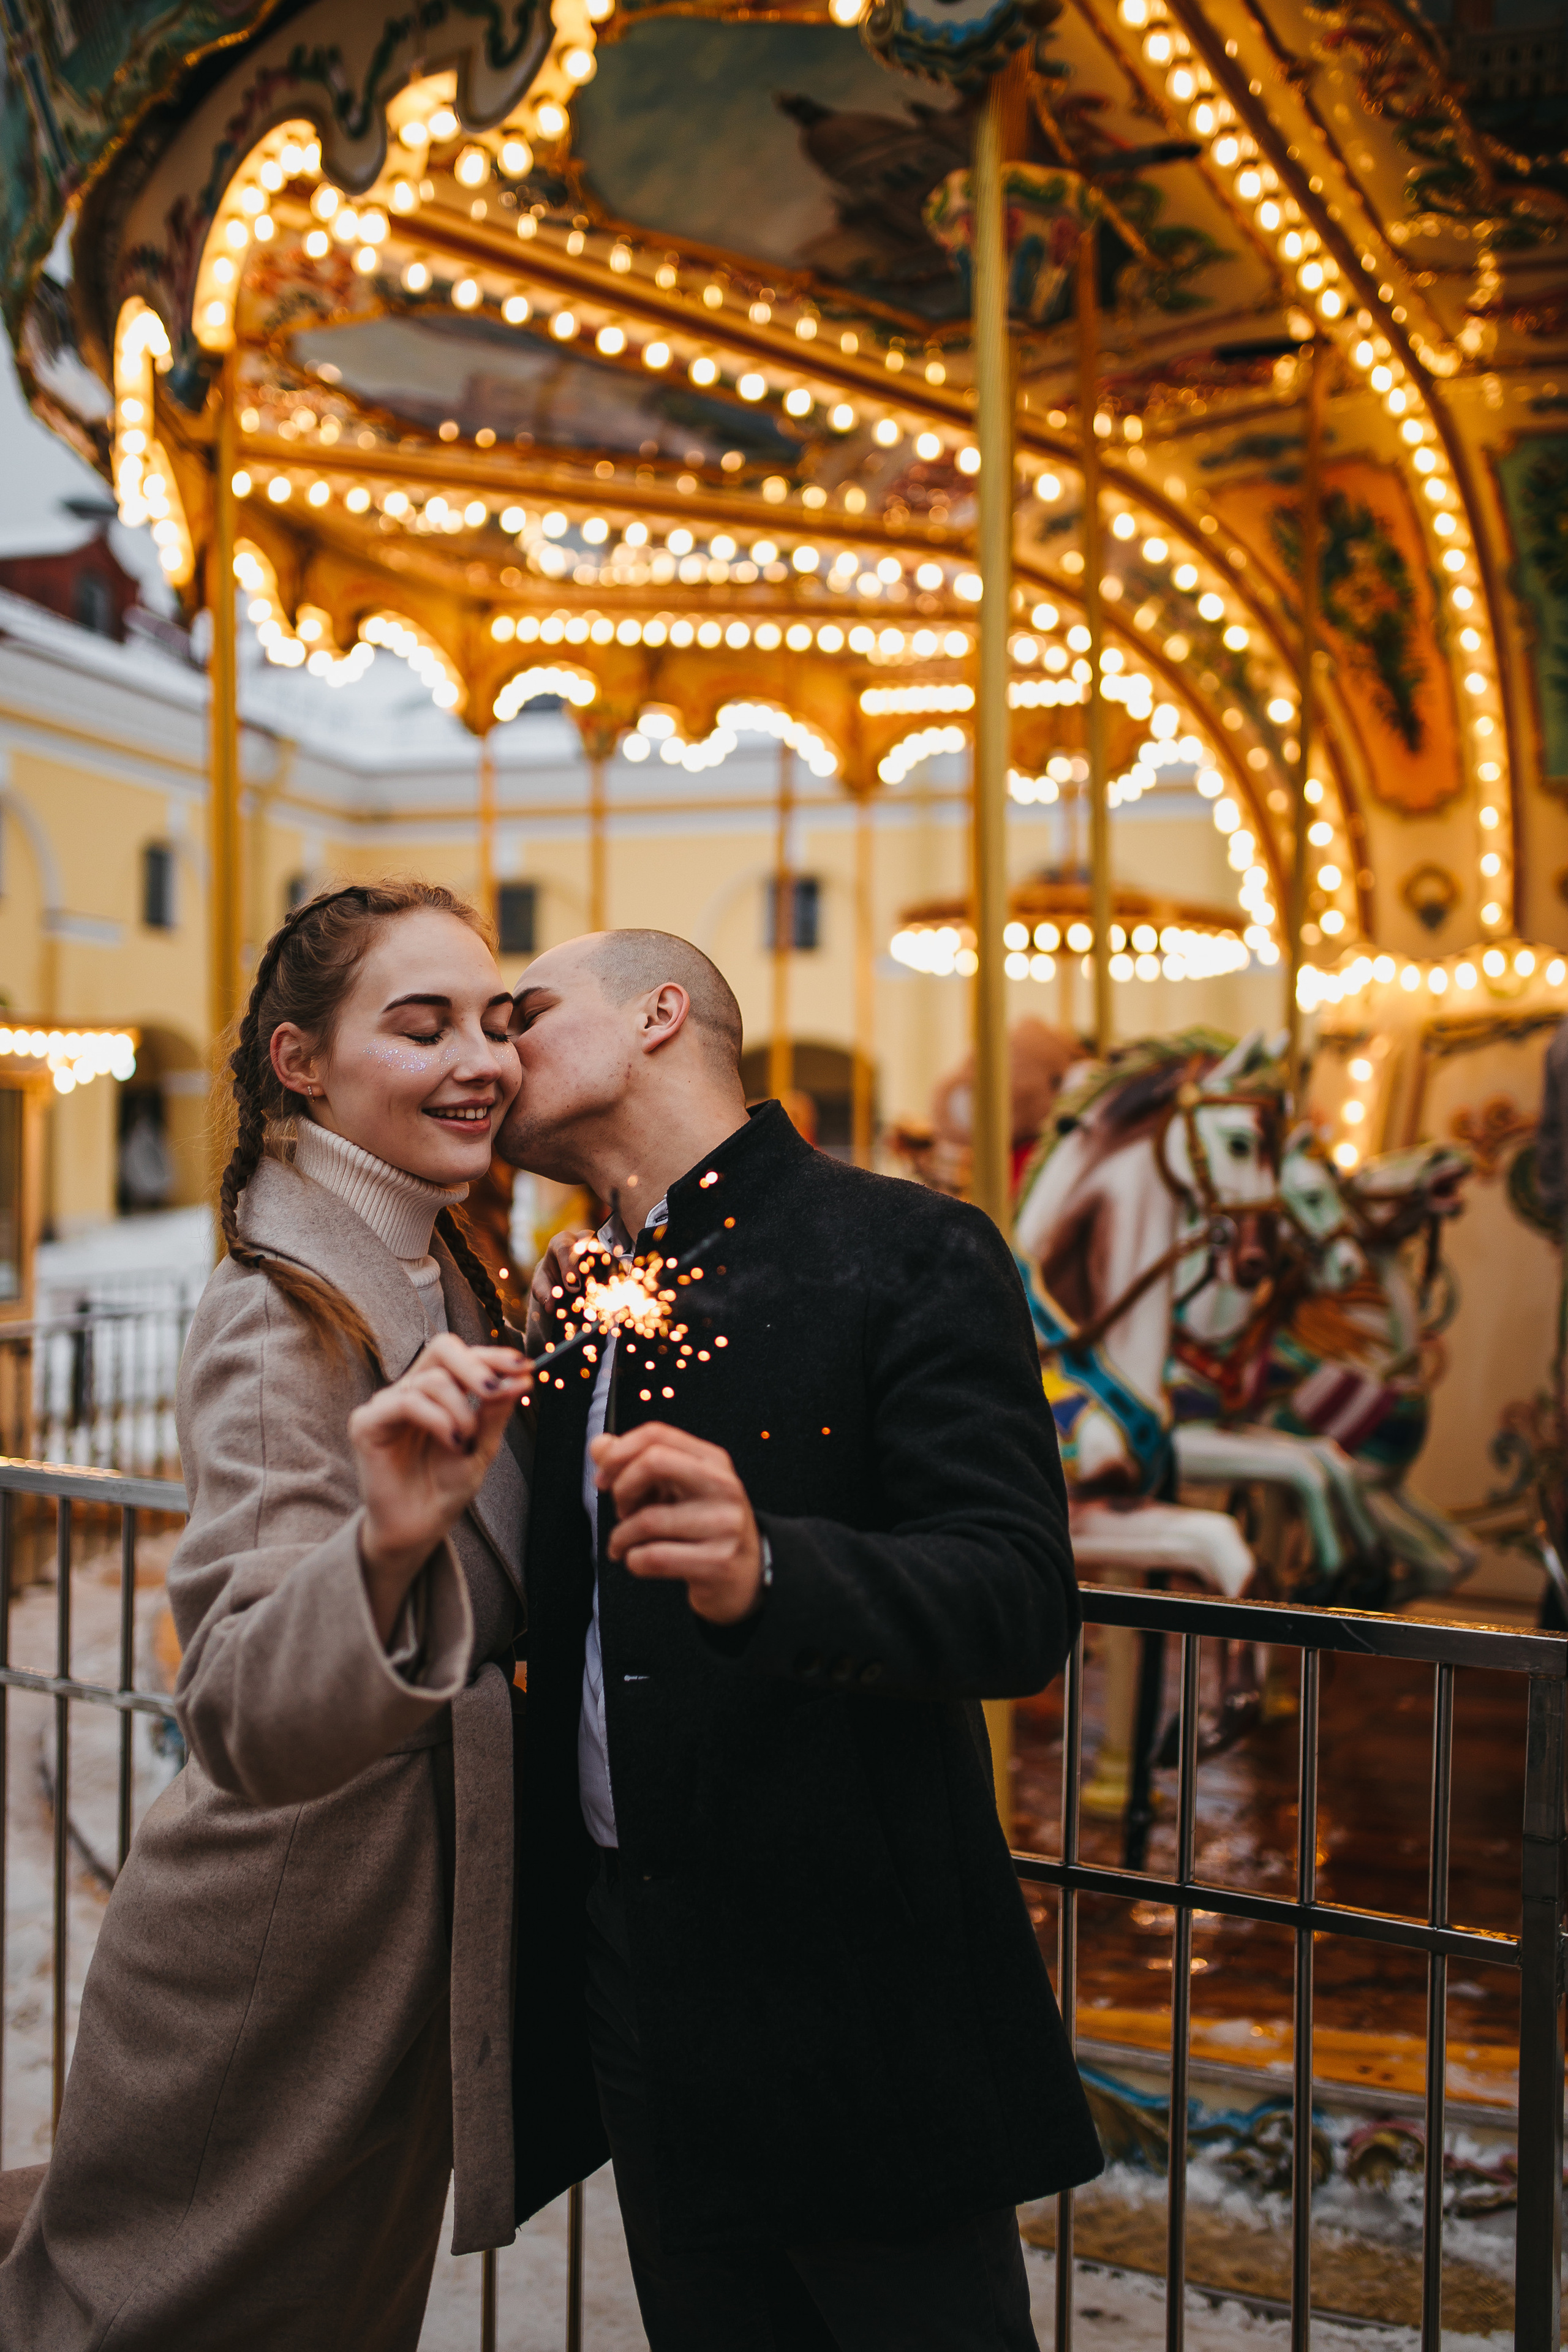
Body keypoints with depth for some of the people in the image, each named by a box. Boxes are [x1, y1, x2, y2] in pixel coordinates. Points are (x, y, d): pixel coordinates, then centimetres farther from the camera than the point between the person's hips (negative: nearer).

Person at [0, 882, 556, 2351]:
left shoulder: (443, 1285, 5)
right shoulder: (280, 1318, -22)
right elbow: (246, 1719, -34)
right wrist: (388, 1540, -53)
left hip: (415, 1944, 8)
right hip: (281, 1963, -8)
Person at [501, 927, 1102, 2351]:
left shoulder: (908, 1254, -12)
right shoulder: (576, 1298, 9)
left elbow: (1022, 1603, -24)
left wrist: (761, 1569, -38)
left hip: (851, 1982, -6)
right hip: (633, 1972, 7)